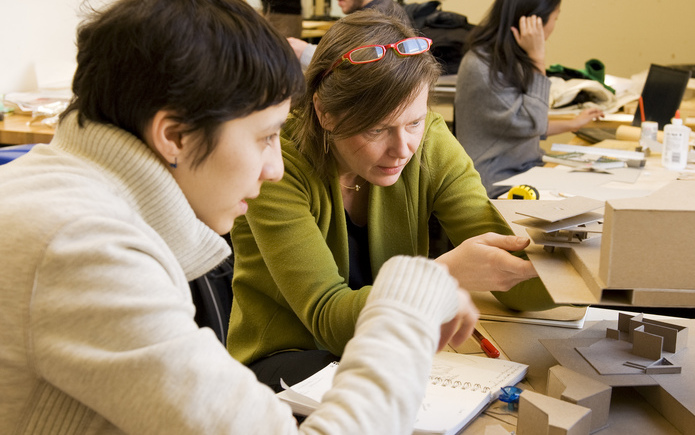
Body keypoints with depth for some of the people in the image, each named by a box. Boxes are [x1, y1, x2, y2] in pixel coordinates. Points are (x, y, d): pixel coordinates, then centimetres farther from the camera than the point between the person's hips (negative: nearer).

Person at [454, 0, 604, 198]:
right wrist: (538, 57, -18)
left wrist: (571, 124, 31)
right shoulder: (480, 68, -19)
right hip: (497, 188, -9)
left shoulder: (509, 60, 12)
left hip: (526, 173, 10)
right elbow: (532, 124, -21)